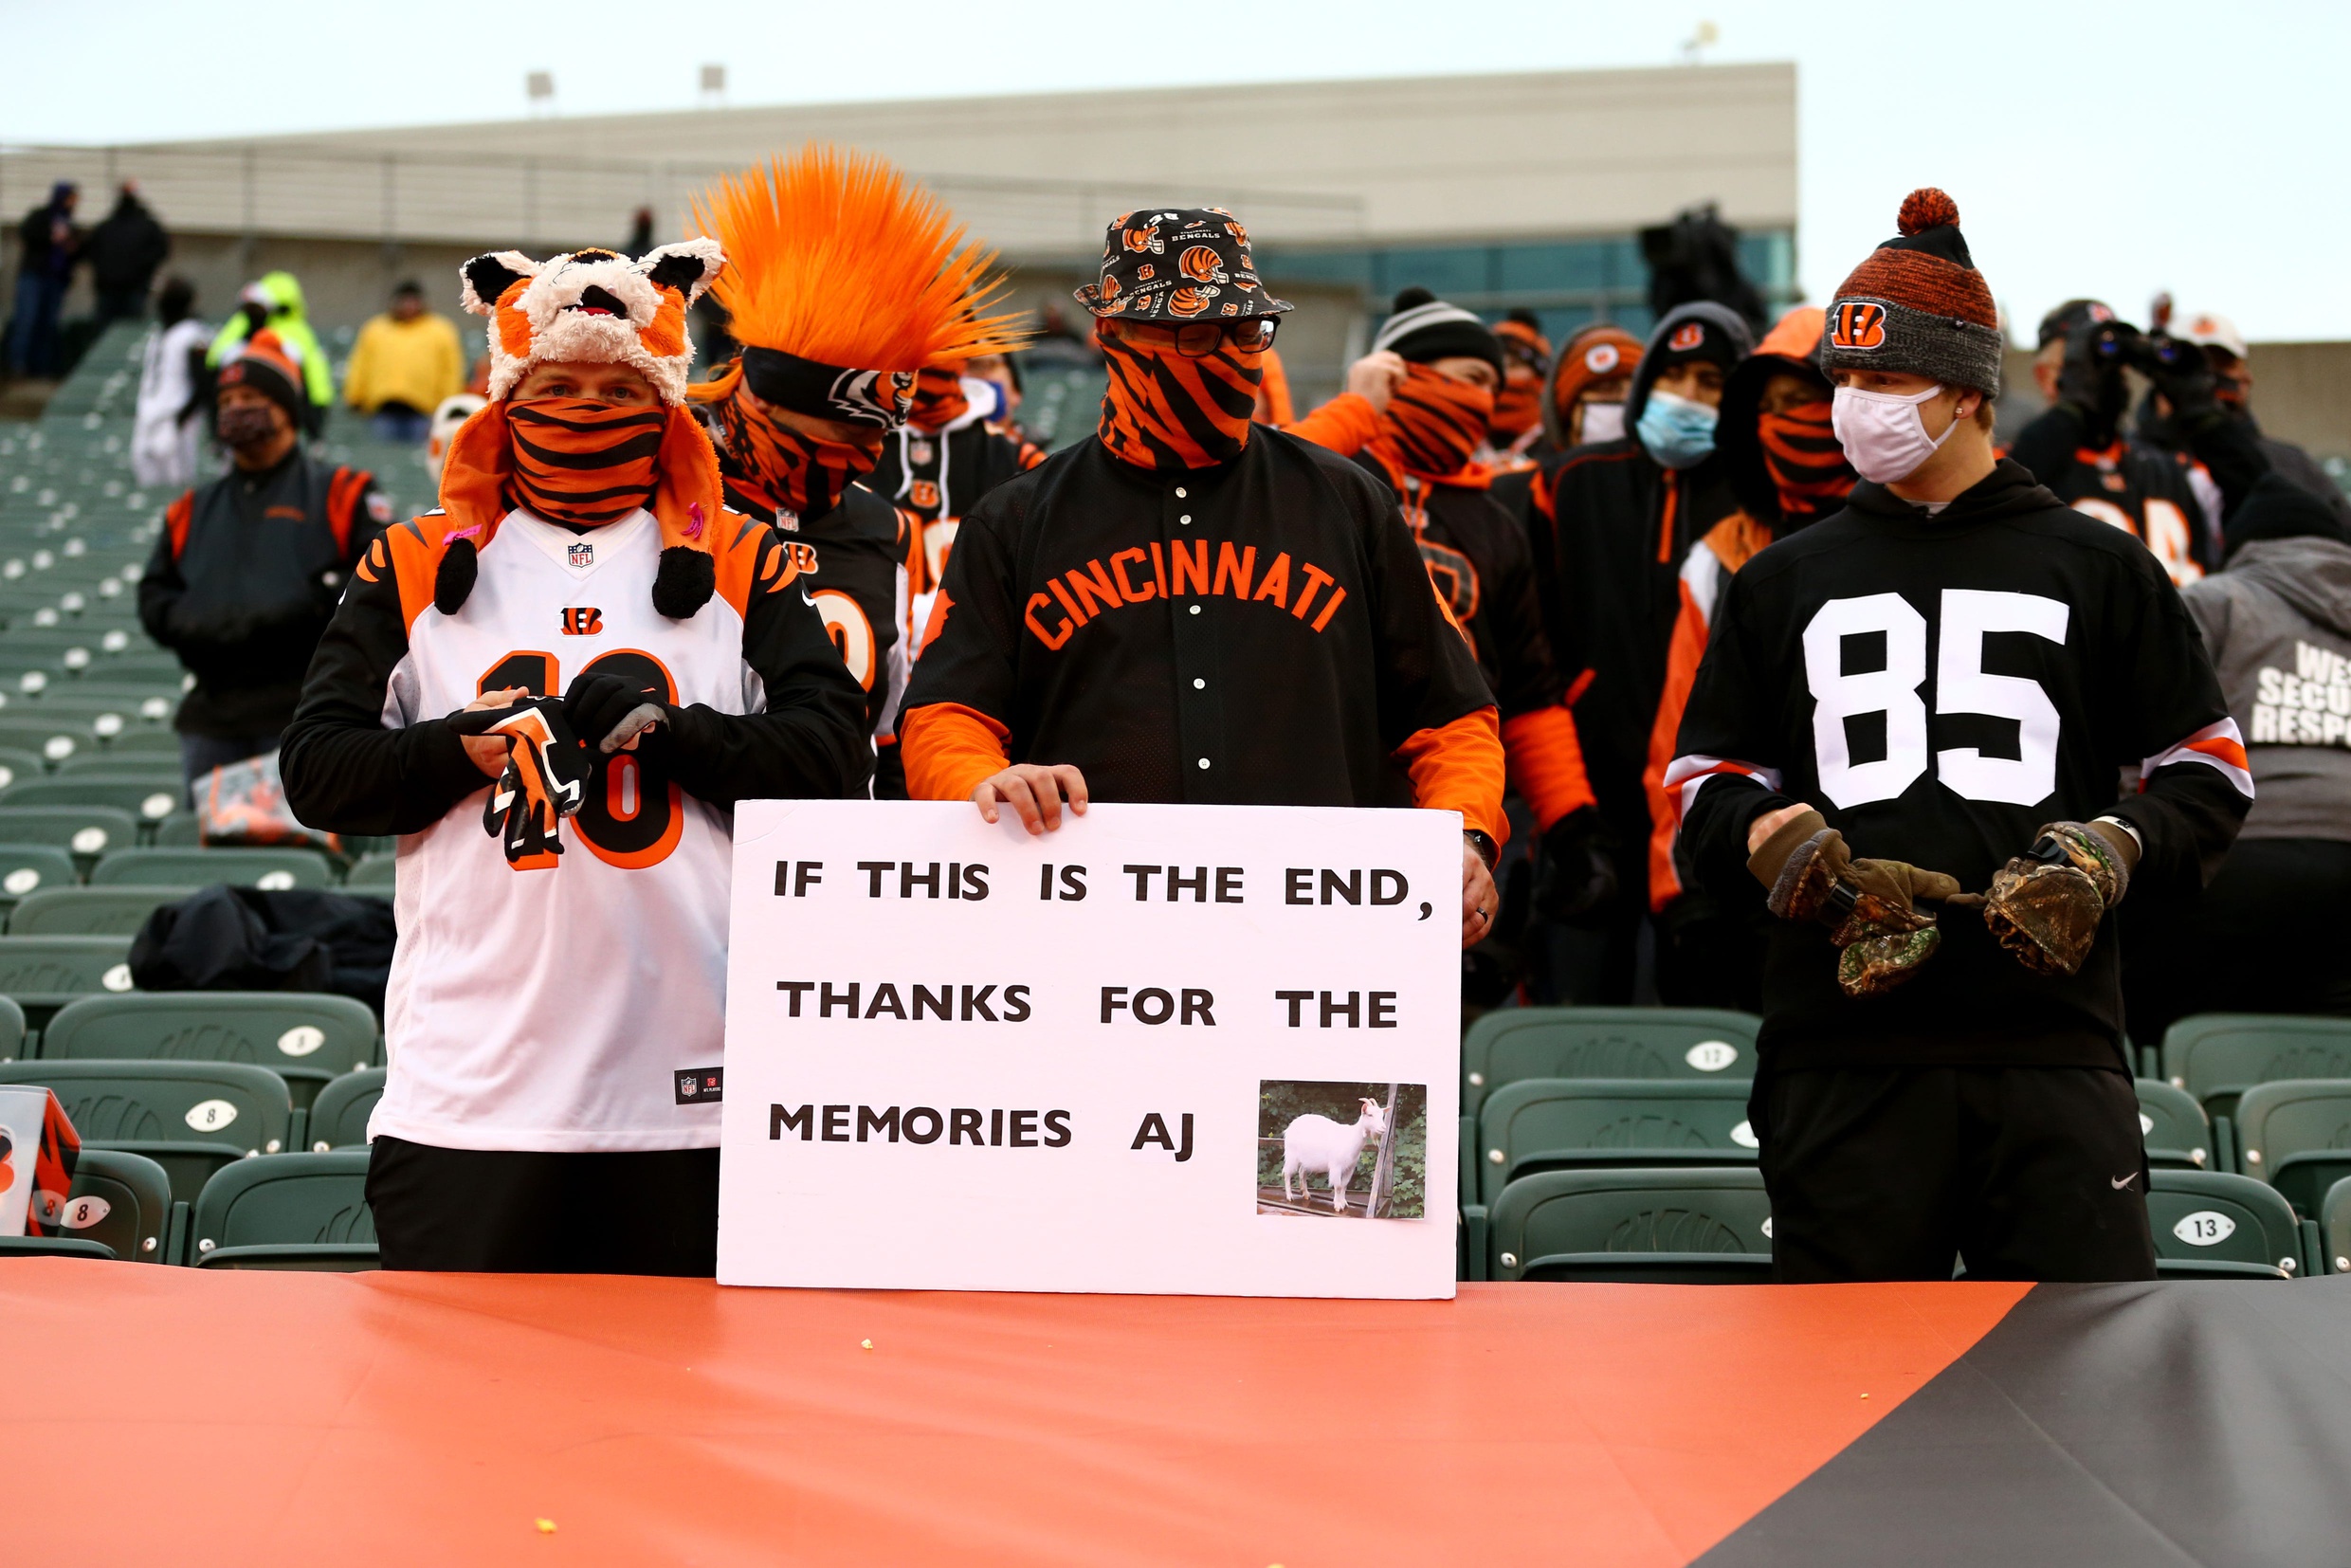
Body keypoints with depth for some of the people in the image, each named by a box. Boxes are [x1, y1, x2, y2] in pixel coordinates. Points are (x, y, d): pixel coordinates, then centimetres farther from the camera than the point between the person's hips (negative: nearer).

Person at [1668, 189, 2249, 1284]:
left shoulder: (2099, 569, 13)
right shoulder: (1780, 584, 17)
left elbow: (2210, 774, 13)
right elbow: (1705, 783, 16)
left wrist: (2111, 855, -7)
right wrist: (1781, 844, -6)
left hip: (2054, 1039, -1)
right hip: (1843, 1044, 1)